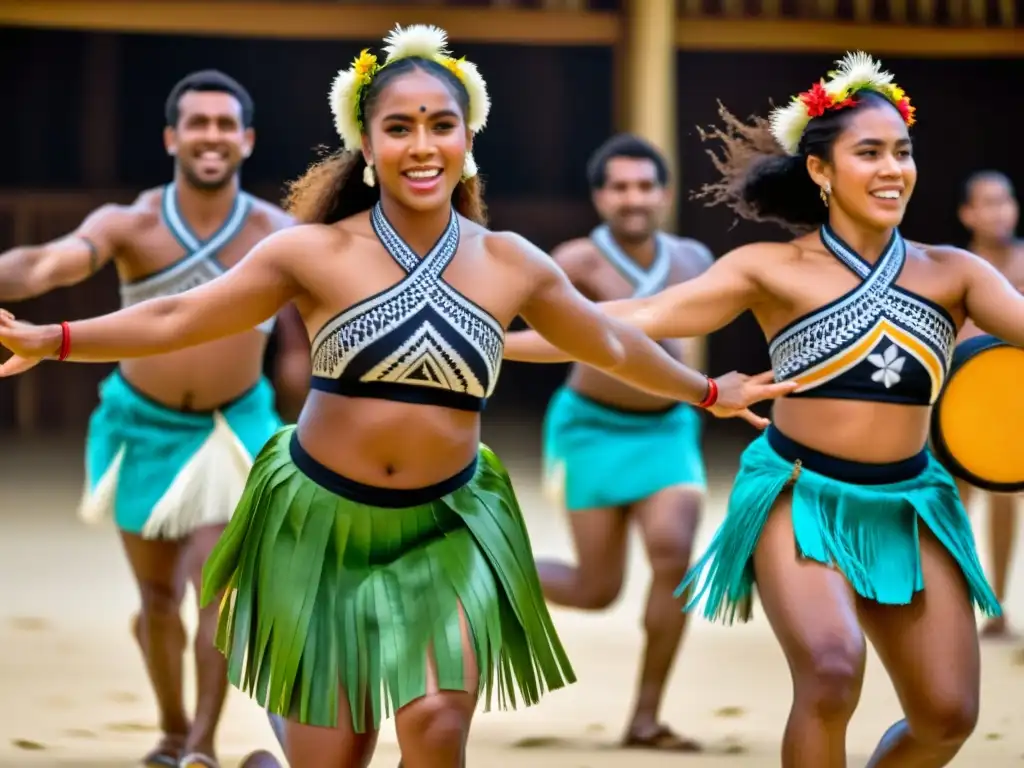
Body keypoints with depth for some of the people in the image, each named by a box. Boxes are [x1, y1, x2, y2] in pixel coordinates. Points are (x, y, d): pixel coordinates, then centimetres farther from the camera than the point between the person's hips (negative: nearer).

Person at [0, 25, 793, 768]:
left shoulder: (511, 263, -2)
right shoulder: (316, 252, -10)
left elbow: (611, 343, 14)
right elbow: (176, 320, -5)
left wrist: (708, 391, 23)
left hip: (448, 528, 1)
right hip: (322, 519, -1)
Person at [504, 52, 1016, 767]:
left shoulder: (952, 273, 3)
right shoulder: (774, 271, -4)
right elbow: (633, 322, -6)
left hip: (909, 507, 4)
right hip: (800, 498, -3)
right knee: (832, 671, -27)